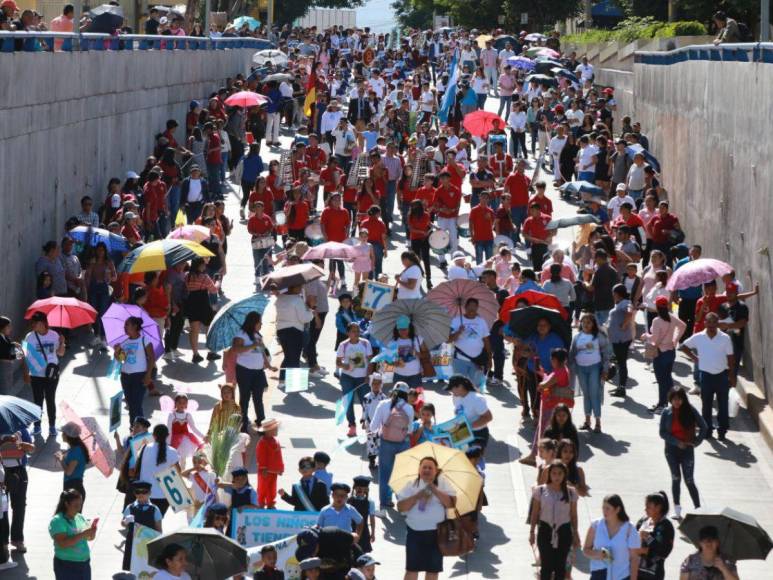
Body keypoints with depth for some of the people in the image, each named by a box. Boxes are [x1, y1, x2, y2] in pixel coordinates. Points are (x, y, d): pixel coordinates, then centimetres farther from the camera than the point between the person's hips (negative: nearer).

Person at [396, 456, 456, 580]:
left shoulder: (443, 484, 3)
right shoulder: (411, 486, 3)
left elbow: (451, 503, -11)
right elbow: (400, 507, -5)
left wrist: (435, 491, -18)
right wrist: (416, 497, -17)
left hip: (436, 533, 0)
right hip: (415, 532, 0)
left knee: (433, 569, 8)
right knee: (412, 569, -1)